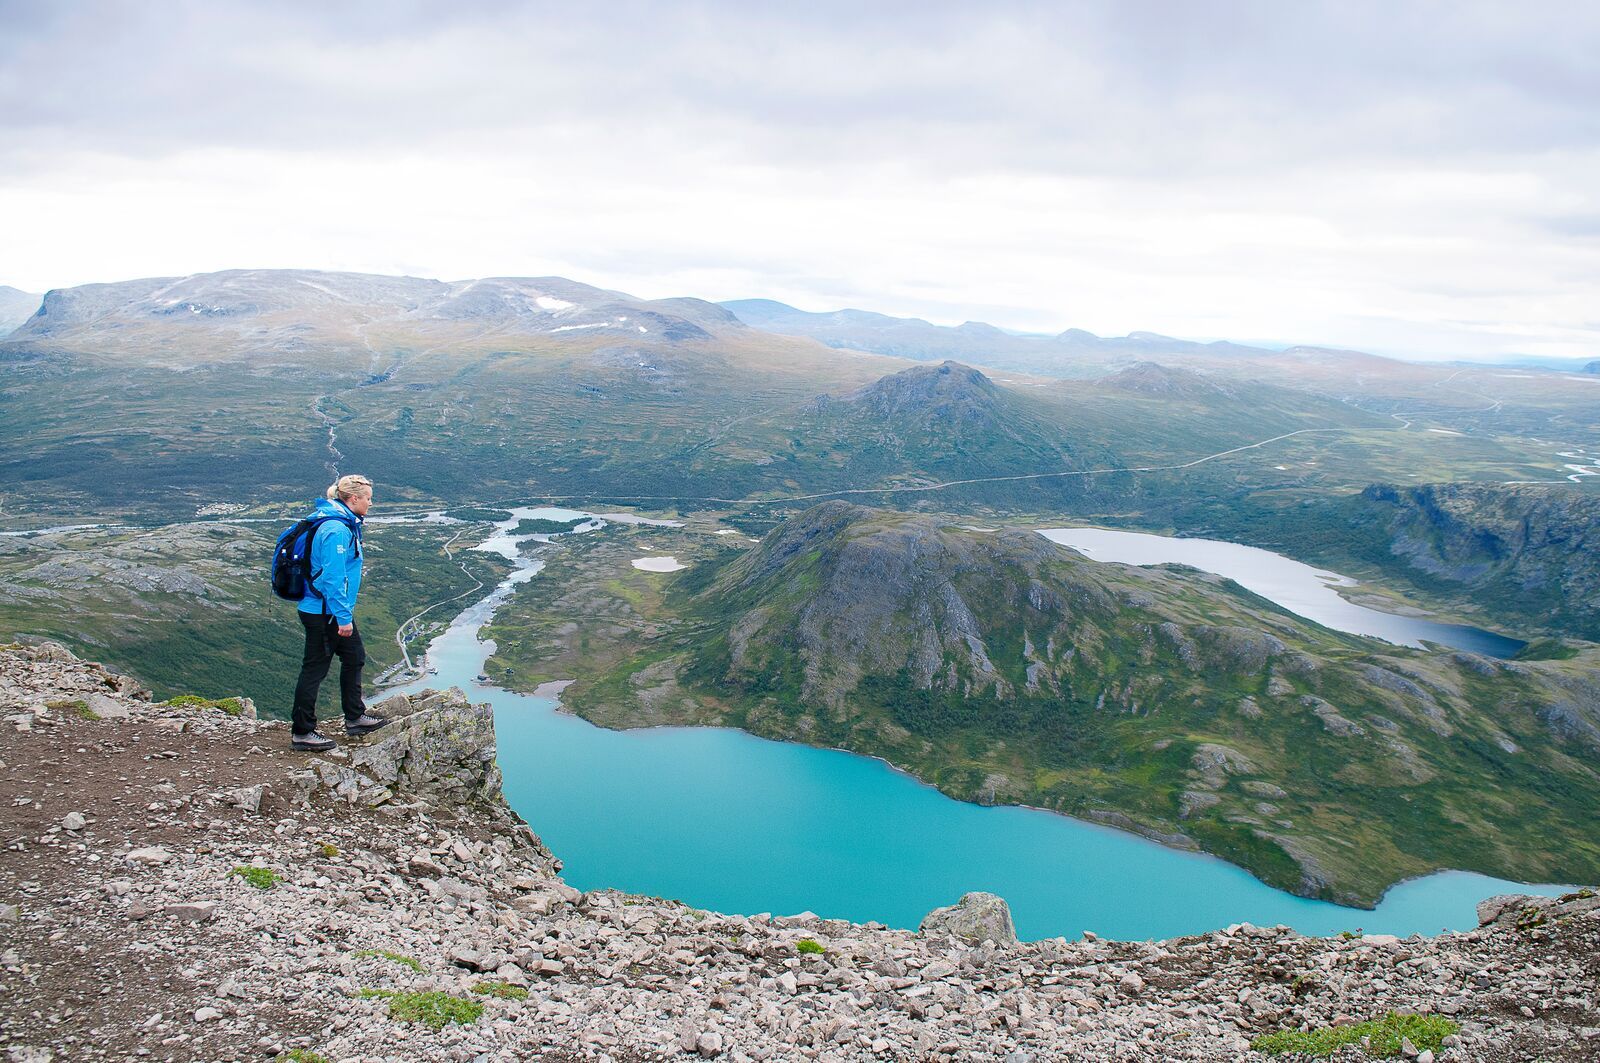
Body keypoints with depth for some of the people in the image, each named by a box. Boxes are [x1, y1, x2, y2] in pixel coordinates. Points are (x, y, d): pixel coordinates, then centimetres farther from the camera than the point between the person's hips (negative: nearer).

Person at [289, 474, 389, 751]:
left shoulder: (343, 524, 11)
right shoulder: (336, 530, -22)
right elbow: (332, 578, -26)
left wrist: (346, 612, 24)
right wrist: (343, 617, -23)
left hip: (332, 610, 11)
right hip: (323, 613, -11)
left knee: (354, 658, 19)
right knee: (315, 669, -1)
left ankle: (355, 718, 32)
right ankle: (302, 733, 9)